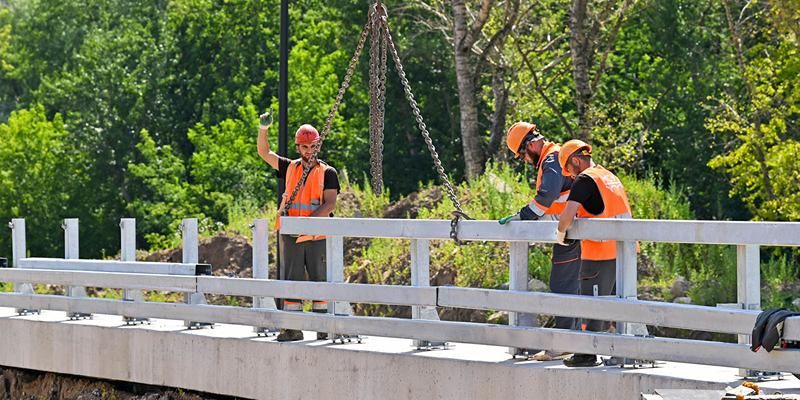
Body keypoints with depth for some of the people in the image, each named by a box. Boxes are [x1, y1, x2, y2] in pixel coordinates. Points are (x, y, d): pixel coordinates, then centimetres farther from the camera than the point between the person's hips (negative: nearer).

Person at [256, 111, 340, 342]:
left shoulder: (327, 173, 2)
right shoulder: (289, 168, 12)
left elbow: (329, 205, -7)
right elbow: (264, 153, 12)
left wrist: (306, 221, -19)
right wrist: (263, 129, -4)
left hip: (317, 236, -3)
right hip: (290, 236, 3)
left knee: (319, 282, 0)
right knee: (291, 282, 1)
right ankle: (293, 329, 3)